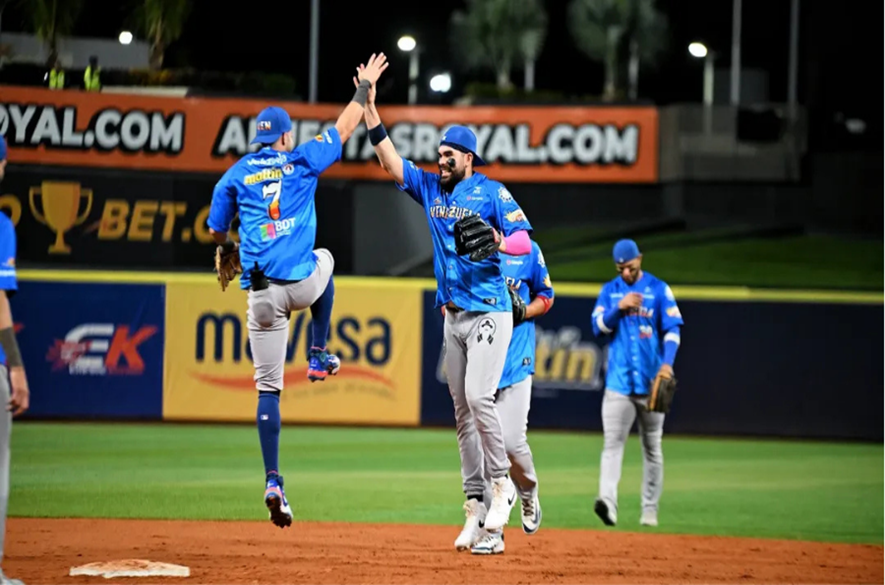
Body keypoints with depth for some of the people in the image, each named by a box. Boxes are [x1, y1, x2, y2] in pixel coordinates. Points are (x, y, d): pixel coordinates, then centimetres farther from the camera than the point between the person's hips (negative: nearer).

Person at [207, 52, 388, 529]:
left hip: (262, 292, 1)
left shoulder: (236, 175, 8)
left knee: (268, 387, 3)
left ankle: (273, 482, -8)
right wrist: (365, 86, 31)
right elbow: (346, 127, 16)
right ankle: (319, 357, 35)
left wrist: (232, 251, 36)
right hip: (302, 284, -1)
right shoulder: (303, 161, 4)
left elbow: (216, 232, 14)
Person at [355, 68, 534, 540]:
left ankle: (502, 485, -7)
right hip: (453, 317, 7)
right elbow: (388, 157, 5)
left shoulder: (492, 193, -6)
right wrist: (369, 105, -2)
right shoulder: (430, 188, 10)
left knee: (478, 396, -20)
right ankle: (475, 503, 8)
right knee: (461, 411, 5)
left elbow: (525, 241, -13)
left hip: (489, 314, -7)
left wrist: (496, 241, -33)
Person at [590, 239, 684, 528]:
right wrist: (620, 307, -15)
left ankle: (650, 508, 12)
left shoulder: (658, 289, 3)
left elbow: (672, 329, -3)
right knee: (612, 442, -13)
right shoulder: (609, 291, 9)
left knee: (652, 446, 5)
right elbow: (599, 327, 1)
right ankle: (608, 501, -25)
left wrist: (667, 362, -18)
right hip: (619, 381, 1)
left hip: (650, 381, -1)